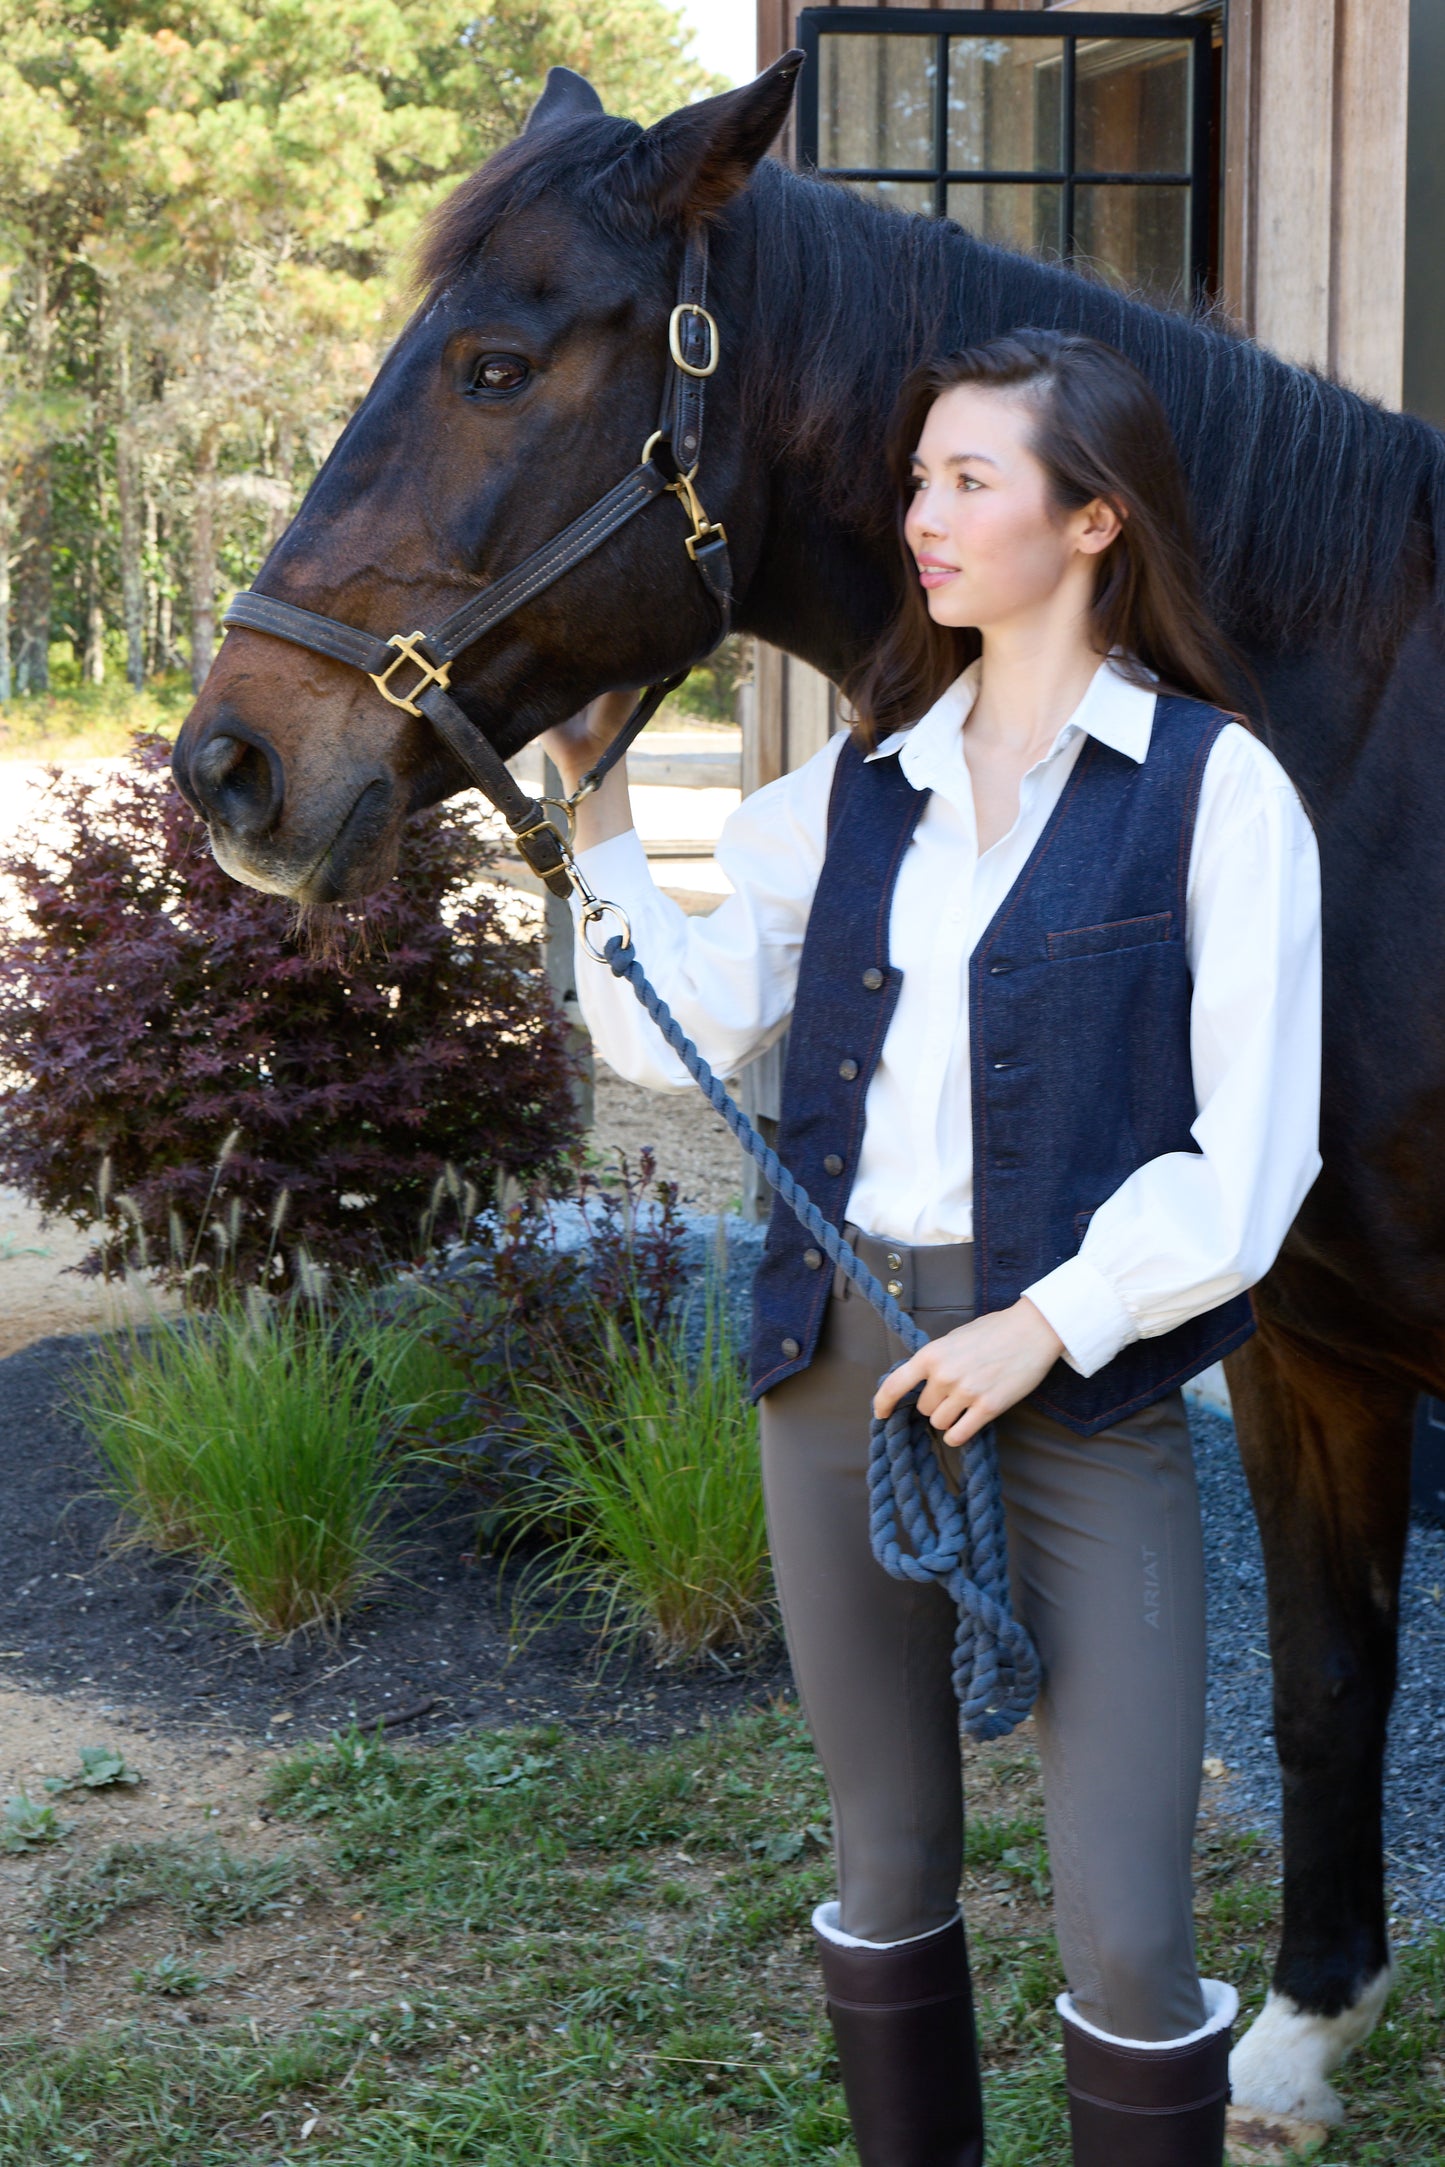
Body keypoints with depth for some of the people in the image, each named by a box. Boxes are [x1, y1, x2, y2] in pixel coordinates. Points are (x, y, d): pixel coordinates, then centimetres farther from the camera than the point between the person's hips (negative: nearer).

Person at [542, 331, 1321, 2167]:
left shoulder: (1214, 787, -6)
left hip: (1084, 1367, -5)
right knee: (887, 1870, 17)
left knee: (1126, 1937, -3)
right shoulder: (859, 788, 9)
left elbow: (1250, 1155, -10)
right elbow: (678, 1029, 8)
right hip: (839, 1356, 5)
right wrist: (592, 795, 4)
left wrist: (1052, 1323, -17)